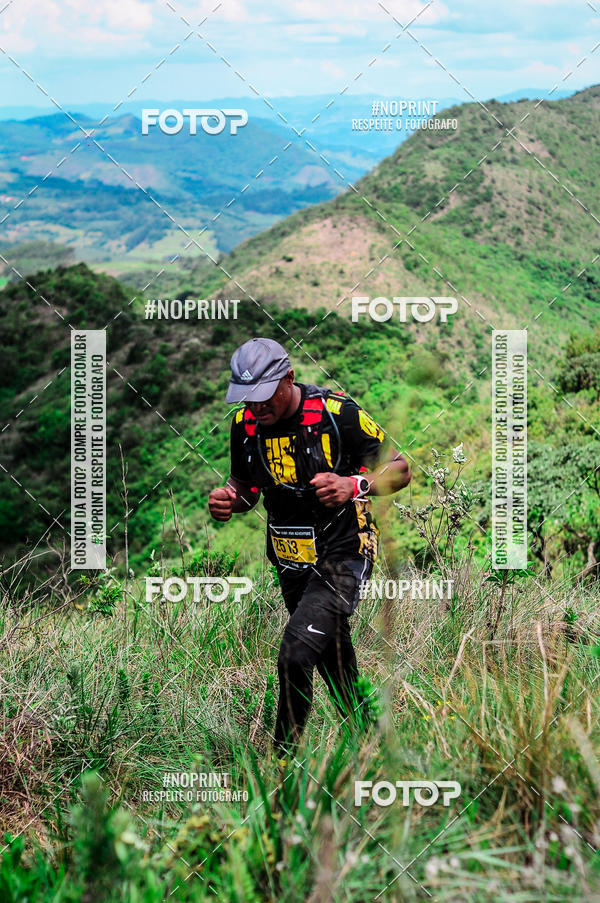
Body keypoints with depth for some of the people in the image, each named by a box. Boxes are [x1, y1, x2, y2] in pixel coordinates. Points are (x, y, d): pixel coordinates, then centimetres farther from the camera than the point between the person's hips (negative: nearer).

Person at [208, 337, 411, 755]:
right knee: (333, 661, 20)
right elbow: (245, 487, 14)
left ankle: (285, 755, -7)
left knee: (295, 656, -22)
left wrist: (354, 486, -30)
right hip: (292, 563, 6)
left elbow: (400, 469, -12)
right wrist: (229, 499, -10)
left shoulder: (337, 413, -19)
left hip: (343, 556, -6)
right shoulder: (245, 424, -3)